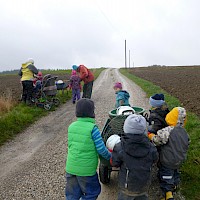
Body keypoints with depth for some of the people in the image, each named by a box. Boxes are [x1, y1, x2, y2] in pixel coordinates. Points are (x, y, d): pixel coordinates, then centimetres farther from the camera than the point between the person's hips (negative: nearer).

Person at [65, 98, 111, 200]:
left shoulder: (71, 126, -1)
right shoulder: (92, 128, -18)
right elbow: (101, 149, -16)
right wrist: (110, 156, 2)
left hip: (70, 167, 6)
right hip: (86, 169, -5)